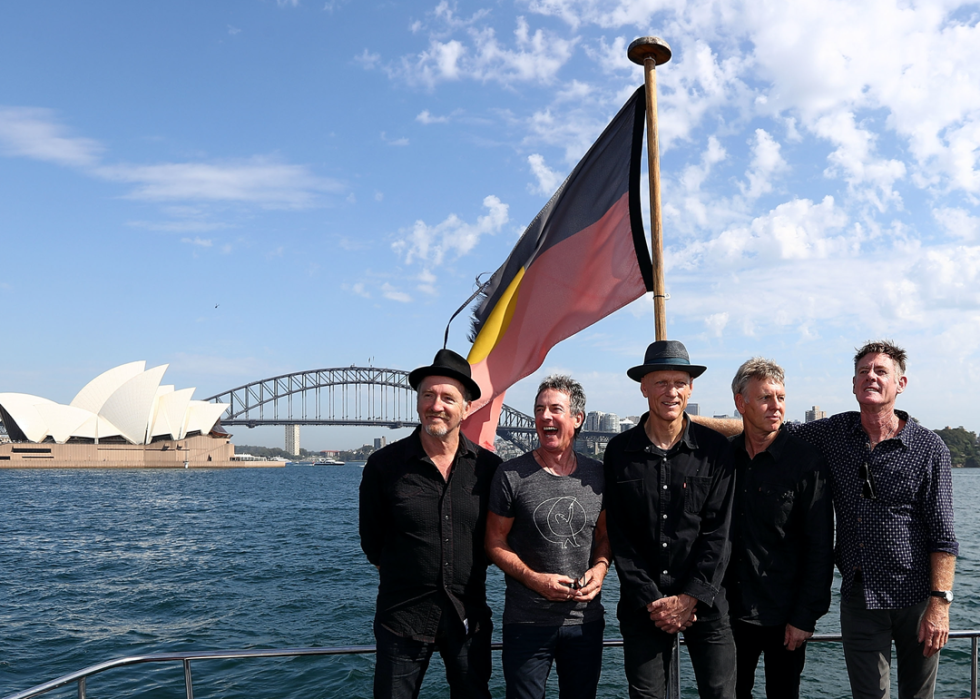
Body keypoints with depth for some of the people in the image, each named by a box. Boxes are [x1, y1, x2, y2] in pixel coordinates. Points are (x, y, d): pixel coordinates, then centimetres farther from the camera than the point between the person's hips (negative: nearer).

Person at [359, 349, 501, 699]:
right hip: (402, 617, -2)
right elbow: (372, 539, 4)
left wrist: (467, 581, 7)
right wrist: (403, 578, 9)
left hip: (469, 618, 2)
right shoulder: (384, 464, -7)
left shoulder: (488, 467, -3)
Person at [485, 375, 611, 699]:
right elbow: (494, 541, -4)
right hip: (527, 623, -3)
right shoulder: (512, 475, -9)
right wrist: (534, 579, -16)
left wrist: (601, 566, -7)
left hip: (586, 619, 3)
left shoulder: (597, 474, 2)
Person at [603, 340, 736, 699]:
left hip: (705, 602, 0)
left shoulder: (715, 449, -2)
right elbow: (619, 537, -1)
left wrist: (691, 598, -9)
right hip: (643, 605, 1)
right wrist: (651, 601, -6)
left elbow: (718, 533, -3)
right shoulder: (619, 451, -1)